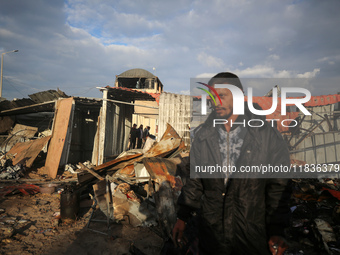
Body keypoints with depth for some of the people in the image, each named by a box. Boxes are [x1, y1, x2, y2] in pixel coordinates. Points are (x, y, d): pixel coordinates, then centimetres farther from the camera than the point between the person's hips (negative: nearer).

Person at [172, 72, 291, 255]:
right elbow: (194, 180, 5)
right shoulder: (202, 135, -1)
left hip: (253, 235, -1)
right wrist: (182, 217, 3)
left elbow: (278, 187, -4)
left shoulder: (268, 136, -9)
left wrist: (276, 231, -7)